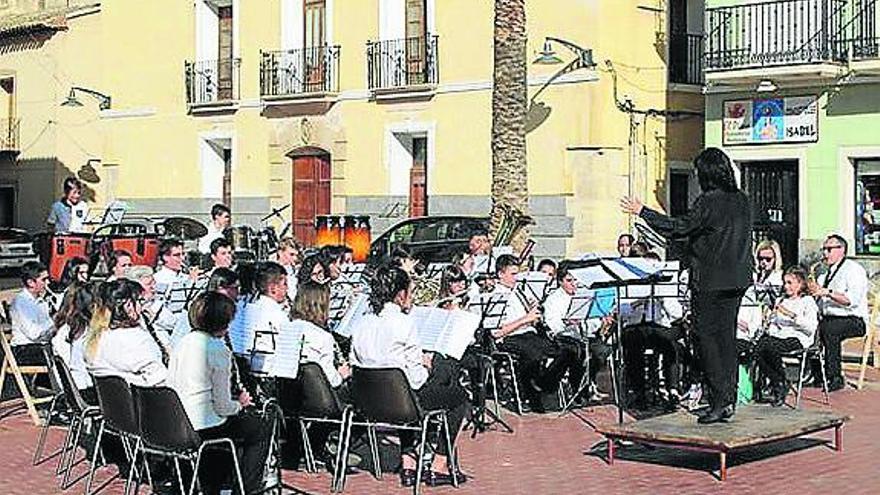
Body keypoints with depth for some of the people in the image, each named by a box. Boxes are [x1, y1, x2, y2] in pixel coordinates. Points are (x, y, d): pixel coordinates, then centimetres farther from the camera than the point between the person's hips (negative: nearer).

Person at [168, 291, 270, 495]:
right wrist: (240, 403, 7)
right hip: (203, 428, -8)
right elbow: (222, 407, -16)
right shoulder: (218, 350, -16)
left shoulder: (184, 342, 5)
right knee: (260, 429, 14)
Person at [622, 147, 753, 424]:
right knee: (727, 339, 12)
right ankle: (728, 402, 16)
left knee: (708, 339, -1)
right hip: (737, 281, 8)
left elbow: (678, 228, -16)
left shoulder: (709, 202, -16)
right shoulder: (742, 201, 8)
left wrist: (642, 212, -9)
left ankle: (720, 402, -2)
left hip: (710, 284, -8)